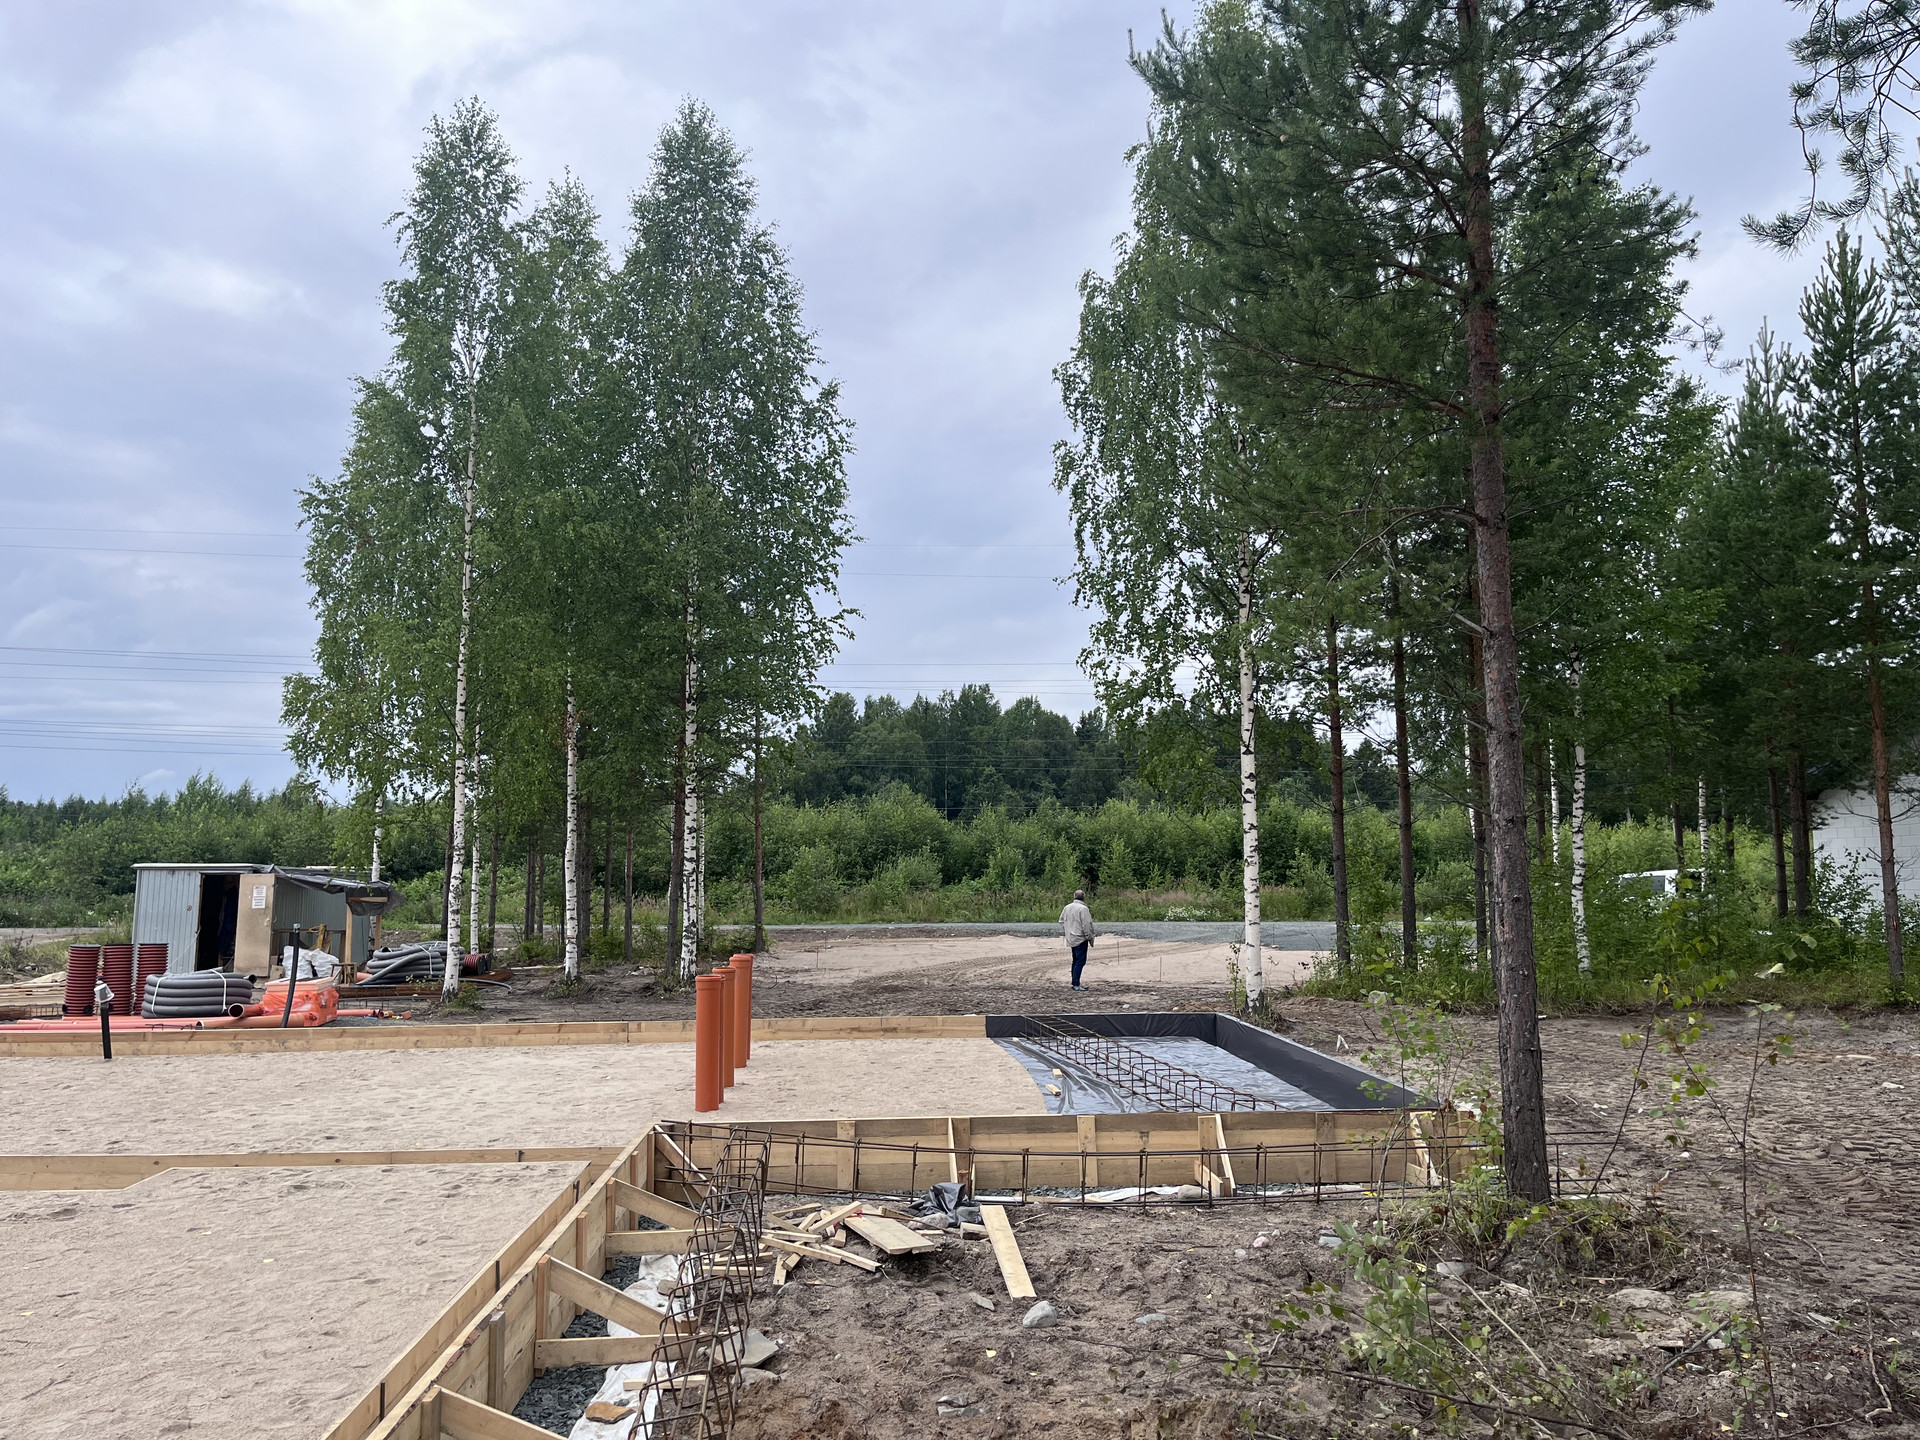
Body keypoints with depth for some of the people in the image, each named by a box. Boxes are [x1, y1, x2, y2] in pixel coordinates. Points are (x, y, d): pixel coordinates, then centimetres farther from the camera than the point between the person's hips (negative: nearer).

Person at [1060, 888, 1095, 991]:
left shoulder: (1067, 907, 8)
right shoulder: (1083, 908, -16)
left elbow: (1061, 921, 17)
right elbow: (1086, 925, -18)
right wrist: (1089, 937, -8)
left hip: (1071, 939, 8)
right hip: (1080, 939, -8)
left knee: (1076, 961, 16)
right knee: (1080, 961, -6)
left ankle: (1075, 982, 20)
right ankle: (1076, 984, -9)